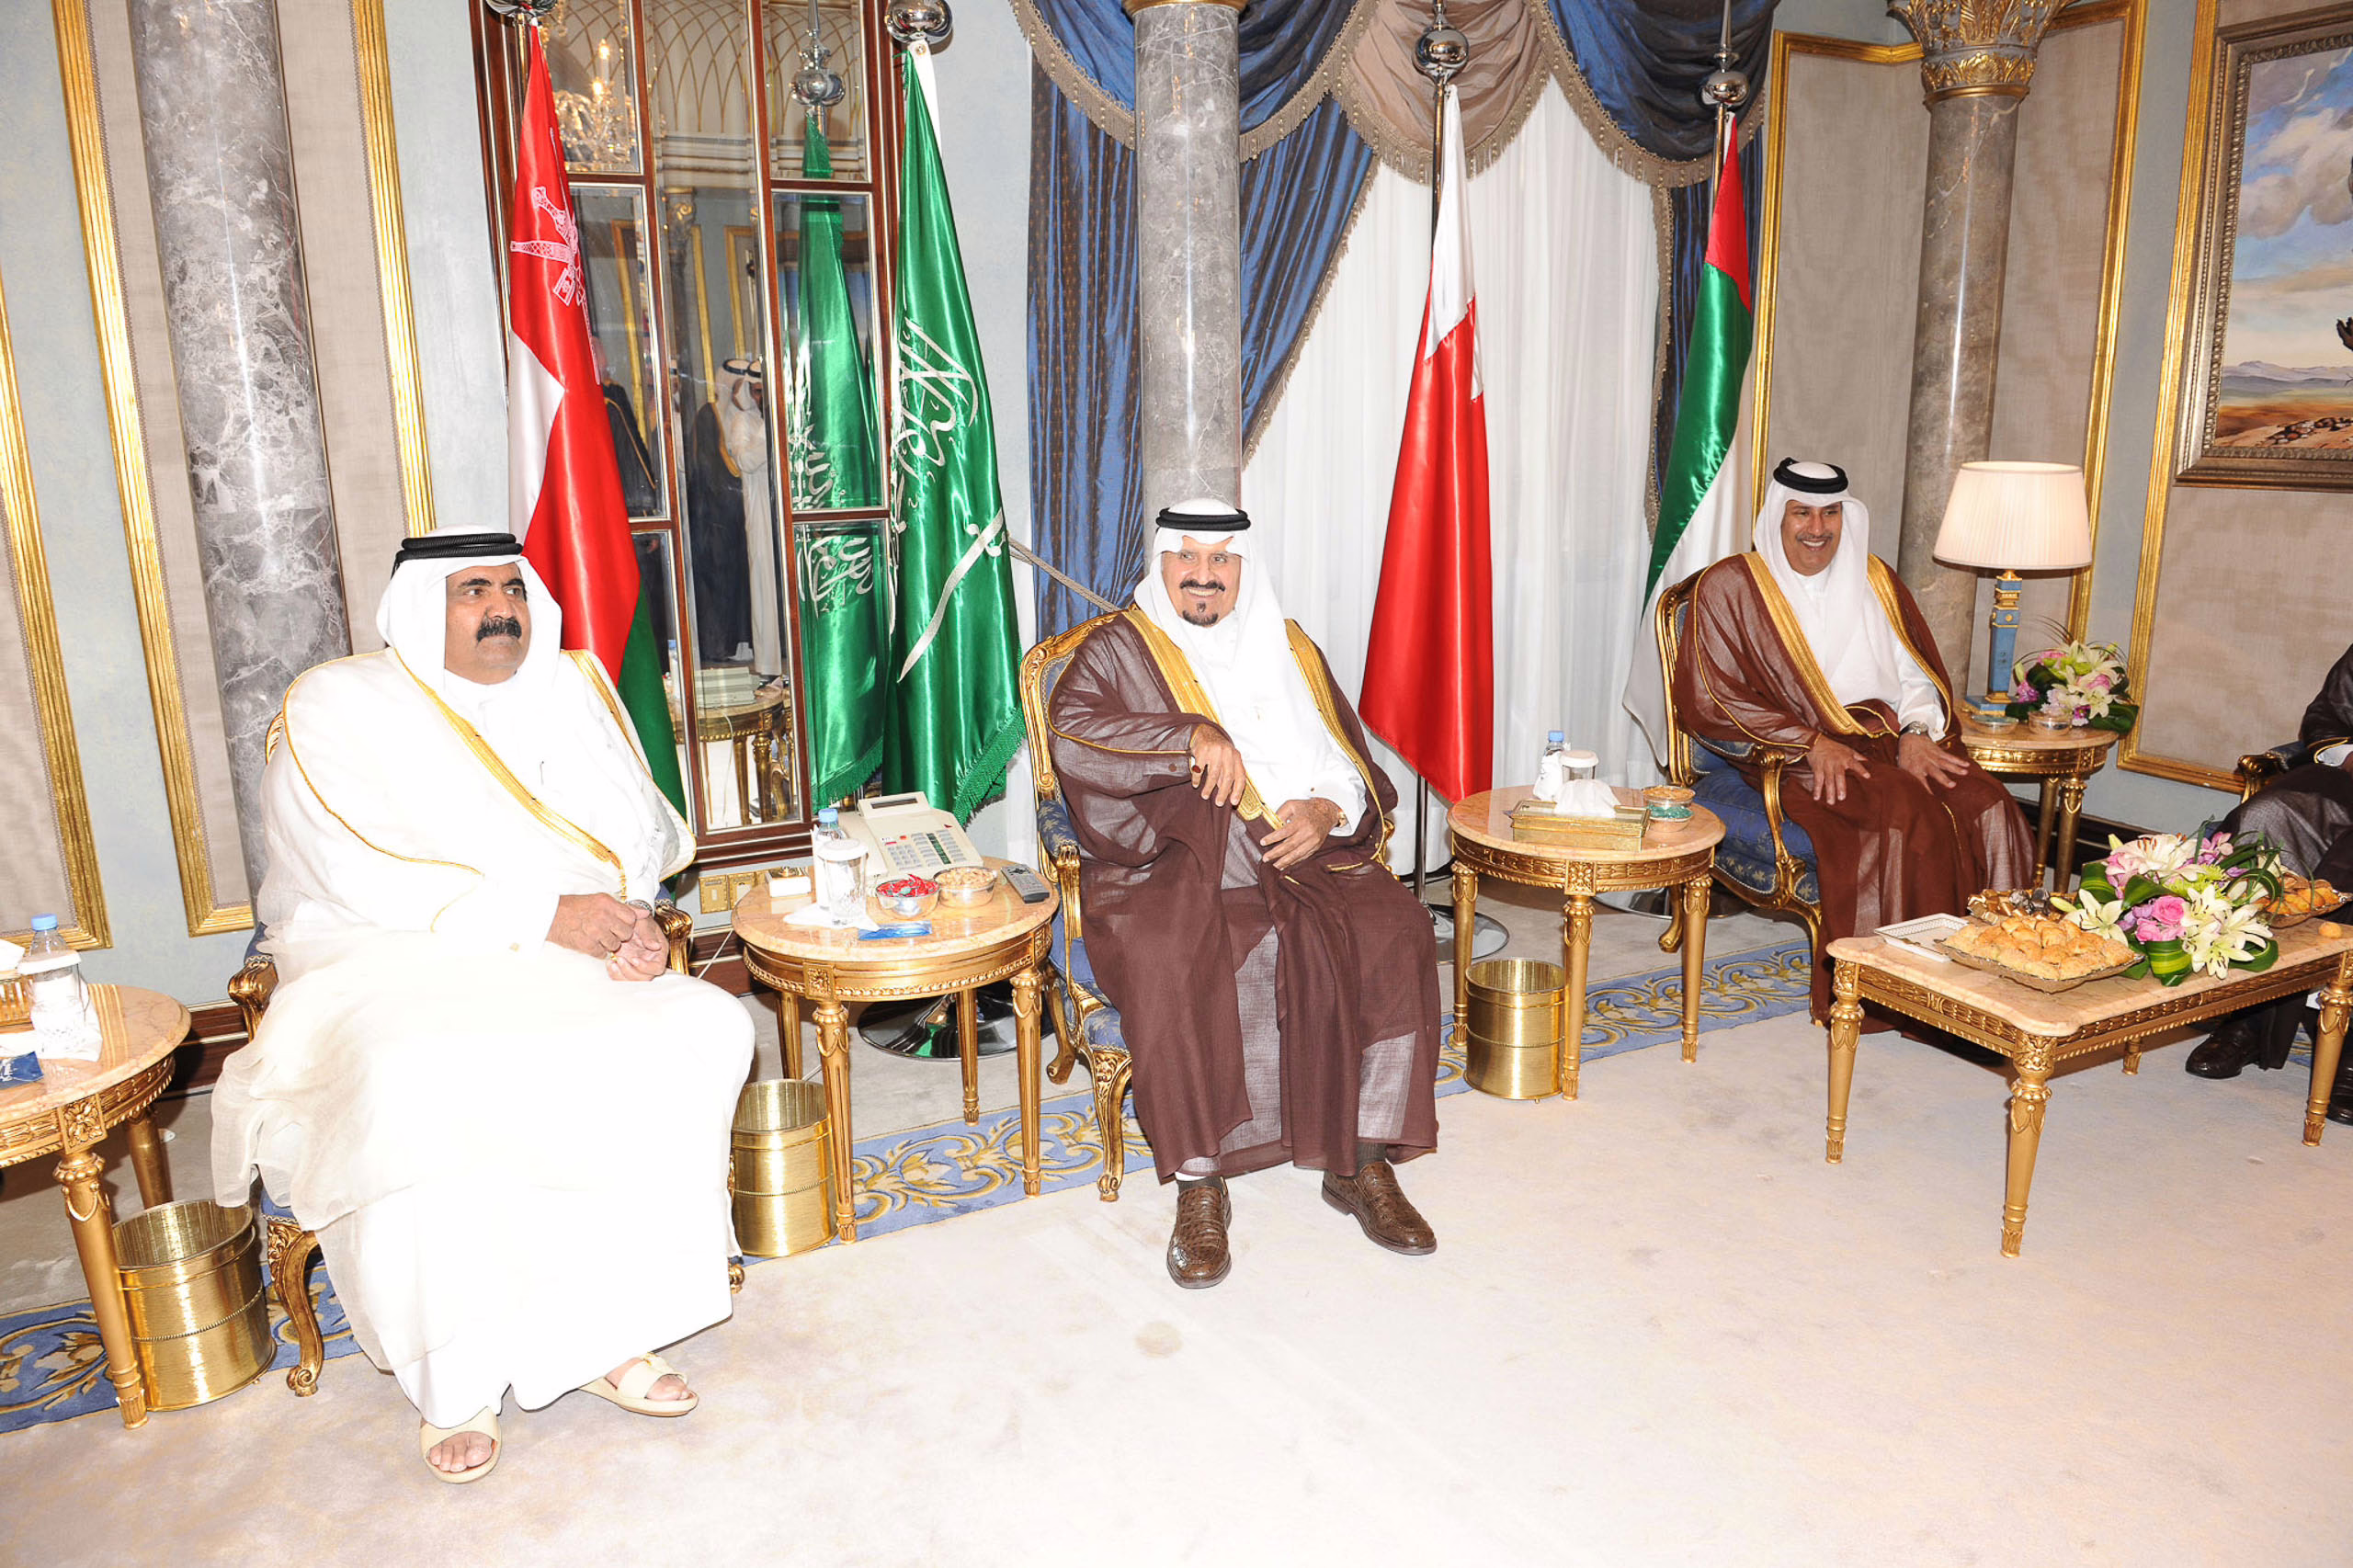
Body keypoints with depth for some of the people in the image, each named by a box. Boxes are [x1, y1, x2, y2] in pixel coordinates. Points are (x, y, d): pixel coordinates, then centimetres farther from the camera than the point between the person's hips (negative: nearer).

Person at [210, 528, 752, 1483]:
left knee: (699, 1029, -22)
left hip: (560, 950, 4)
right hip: (387, 962, -3)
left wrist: (630, 920, -16)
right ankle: (455, 1382, -15)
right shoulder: (335, 706, -1)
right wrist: (548, 915, -21)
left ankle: (608, 1331, -13)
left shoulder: (569, 688, 12)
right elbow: (373, 876, -14)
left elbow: (640, 827, 7)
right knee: (416, 1092, -36)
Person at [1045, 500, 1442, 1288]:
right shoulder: (1116, 650, 9)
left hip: (1299, 852, 3)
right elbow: (1071, 736, -12)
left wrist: (1328, 810, -8)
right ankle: (1198, 1185, -20)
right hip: (1167, 862, -3)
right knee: (1169, 964, -34)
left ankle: (1361, 1160, -10)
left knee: (1394, 936, -22)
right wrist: (1192, 736, -21)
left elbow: (1355, 765, 15)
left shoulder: (1291, 652, 20)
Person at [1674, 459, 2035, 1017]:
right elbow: (1709, 699, -7)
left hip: (1888, 740, 5)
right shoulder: (1729, 587, 2)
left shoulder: (1873, 580, 18)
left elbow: (1917, 673, 17)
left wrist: (1916, 732, -7)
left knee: (1988, 808, -23)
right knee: (1905, 814, -32)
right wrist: (1813, 743, -15)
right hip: (1790, 758, -5)